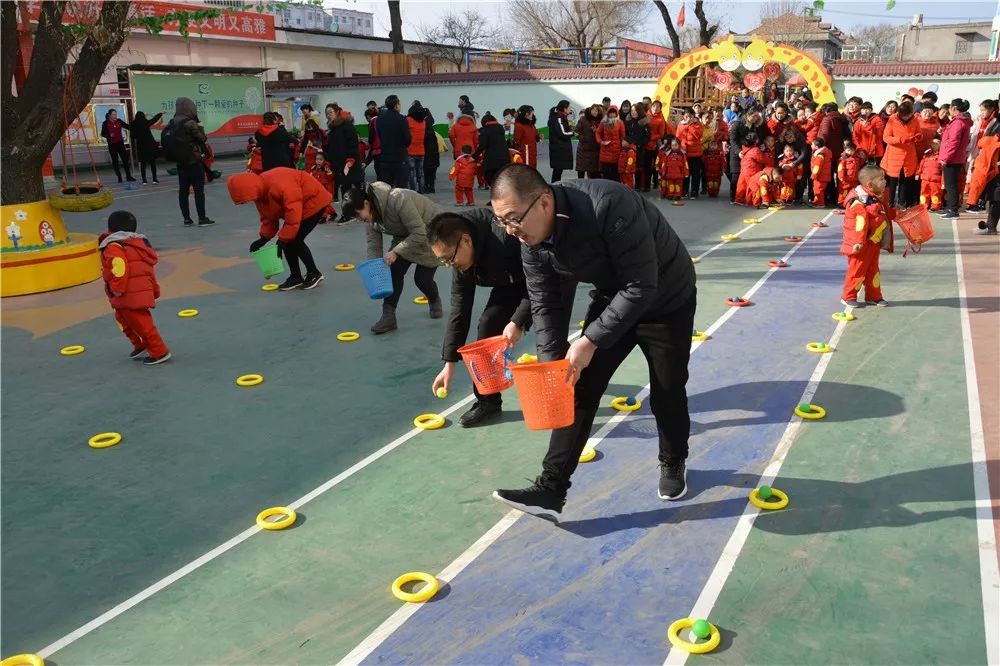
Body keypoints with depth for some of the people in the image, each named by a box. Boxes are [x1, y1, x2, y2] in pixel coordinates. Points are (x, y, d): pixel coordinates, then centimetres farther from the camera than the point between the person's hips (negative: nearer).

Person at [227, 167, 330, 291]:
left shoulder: (279, 185, -35)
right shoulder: (260, 193, -4)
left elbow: (293, 216, -33)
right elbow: (268, 217, 7)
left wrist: (283, 239, -26)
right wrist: (263, 238, -3)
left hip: (315, 201, -9)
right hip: (295, 207, 9)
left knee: (295, 240, -13)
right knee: (288, 241, 2)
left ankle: (314, 274, 4)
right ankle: (296, 277, 14)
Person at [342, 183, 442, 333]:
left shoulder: (398, 200, -37)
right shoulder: (372, 215, -10)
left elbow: (420, 233, -36)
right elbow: (373, 244, -7)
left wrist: (396, 252, -36)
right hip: (405, 236, 7)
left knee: (422, 278, -8)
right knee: (394, 270, -11)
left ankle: (435, 301, 25)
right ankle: (388, 316, -8)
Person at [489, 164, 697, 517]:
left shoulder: (609, 206, -39)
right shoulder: (531, 240, -17)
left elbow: (642, 287, -36)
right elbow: (545, 305, -9)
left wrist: (590, 341, -34)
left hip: (667, 300, -5)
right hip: (611, 300, 5)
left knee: (667, 393, 8)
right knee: (578, 389, -4)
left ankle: (673, 464, 37)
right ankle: (550, 489, 0)